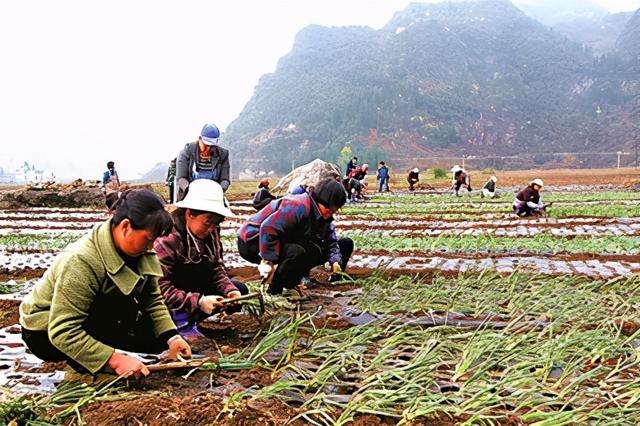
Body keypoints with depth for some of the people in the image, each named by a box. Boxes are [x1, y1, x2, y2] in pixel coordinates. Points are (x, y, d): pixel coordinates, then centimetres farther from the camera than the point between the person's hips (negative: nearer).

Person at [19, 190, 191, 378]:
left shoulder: (139, 251, -11)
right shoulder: (81, 262, -33)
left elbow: (153, 300, -4)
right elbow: (63, 333, -35)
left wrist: (171, 338, -19)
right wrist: (115, 359, -40)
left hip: (91, 318, 8)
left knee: (155, 337, -5)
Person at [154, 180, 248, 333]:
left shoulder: (210, 233, -5)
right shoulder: (166, 240, -28)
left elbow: (217, 269, 0)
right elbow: (161, 289, -30)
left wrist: (230, 291, -18)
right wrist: (197, 302, -37)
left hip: (196, 289, 8)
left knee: (240, 289, 3)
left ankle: (189, 320, 0)